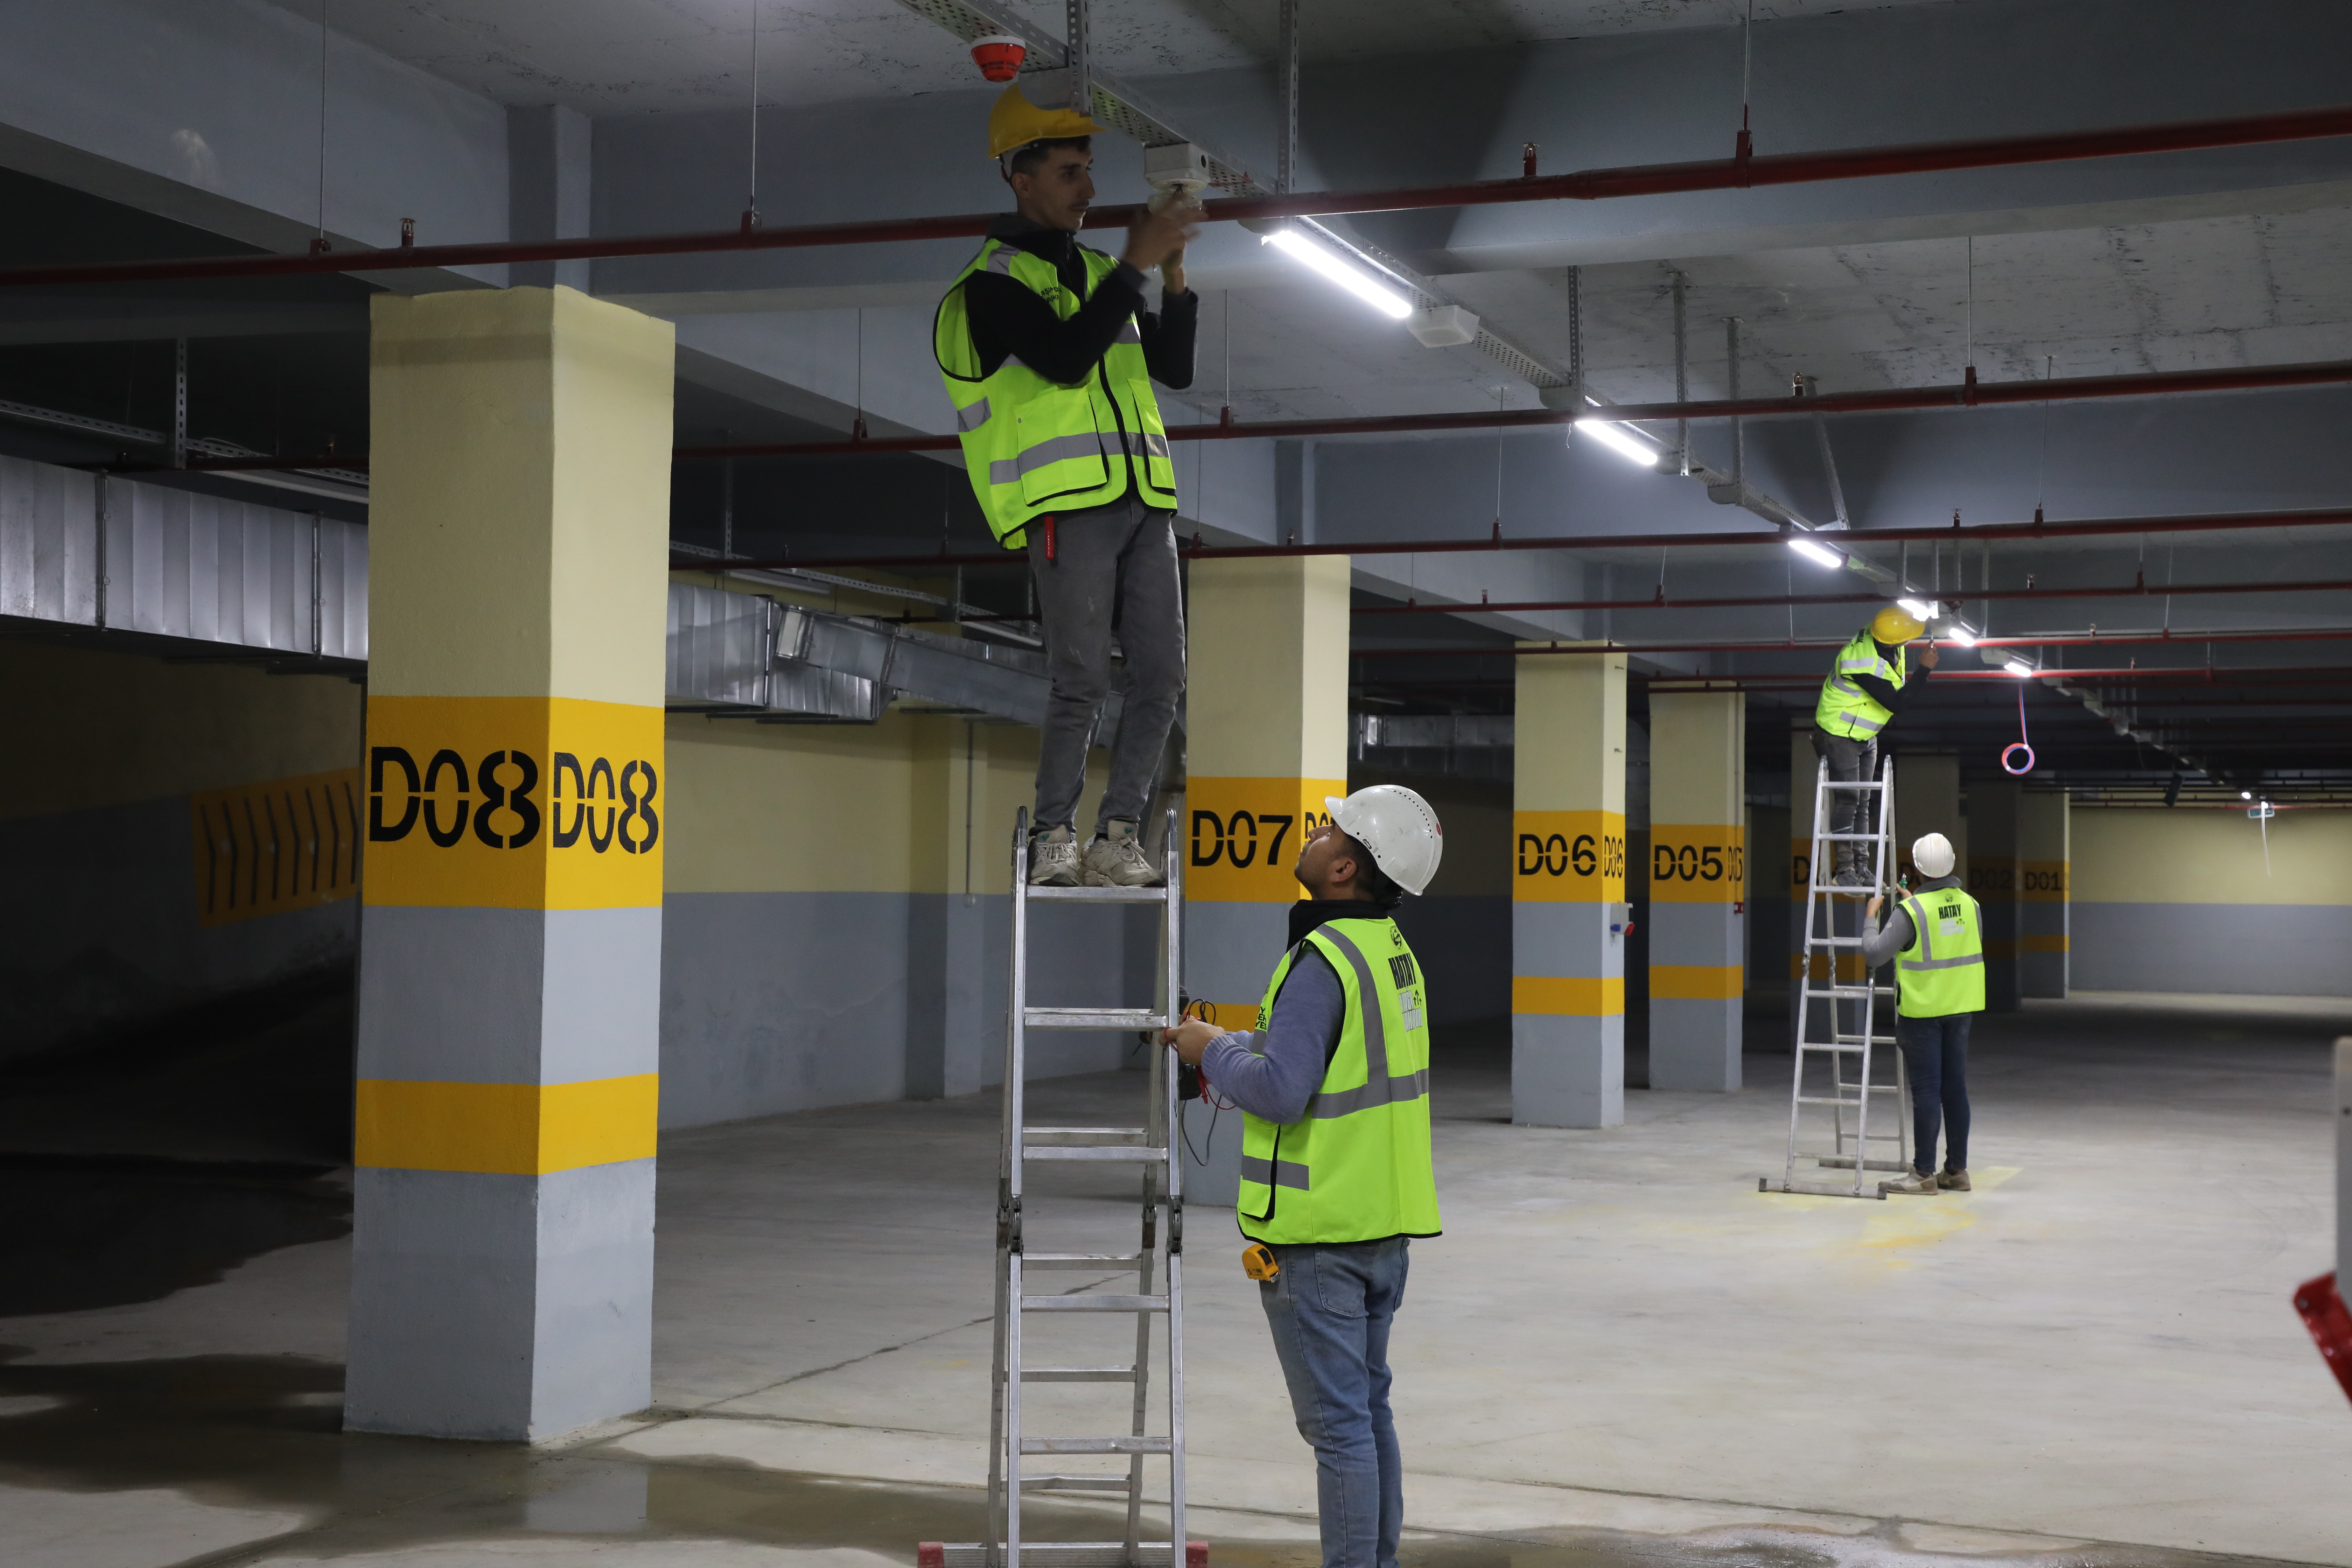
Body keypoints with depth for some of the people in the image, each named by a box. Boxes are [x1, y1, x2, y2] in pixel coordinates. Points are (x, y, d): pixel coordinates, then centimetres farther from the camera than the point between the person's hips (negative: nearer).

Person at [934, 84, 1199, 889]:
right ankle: (1054, 836, 5)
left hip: (1143, 499, 7)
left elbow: (1175, 370, 19)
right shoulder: (993, 280, -1)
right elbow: (1065, 359, -17)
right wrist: (1134, 268, -14)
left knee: (1161, 679, 1)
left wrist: (1173, 281, 5)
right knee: (1082, 683, -9)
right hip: (1067, 503, -7)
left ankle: (1117, 835, 9)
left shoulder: (1098, 271, 22)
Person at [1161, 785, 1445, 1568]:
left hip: (1319, 1233, -9)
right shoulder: (1394, 950, 11)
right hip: (1385, 1223, 9)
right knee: (1368, 1408, 17)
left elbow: (1281, 1090, -26)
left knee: (1337, 1422, -3)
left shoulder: (1323, 960, -19)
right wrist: (1229, 1047, 14)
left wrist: (1213, 1052, -8)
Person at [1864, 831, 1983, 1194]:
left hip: (1922, 1010, -6)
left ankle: (1924, 1173, 0)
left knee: (1926, 1090, -3)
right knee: (1955, 1088, 10)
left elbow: (1874, 954, -21)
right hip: (1960, 1007, 6)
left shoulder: (1911, 912, -17)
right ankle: (1957, 1170, 15)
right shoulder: (1970, 905, 2)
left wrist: (1870, 917, -2)